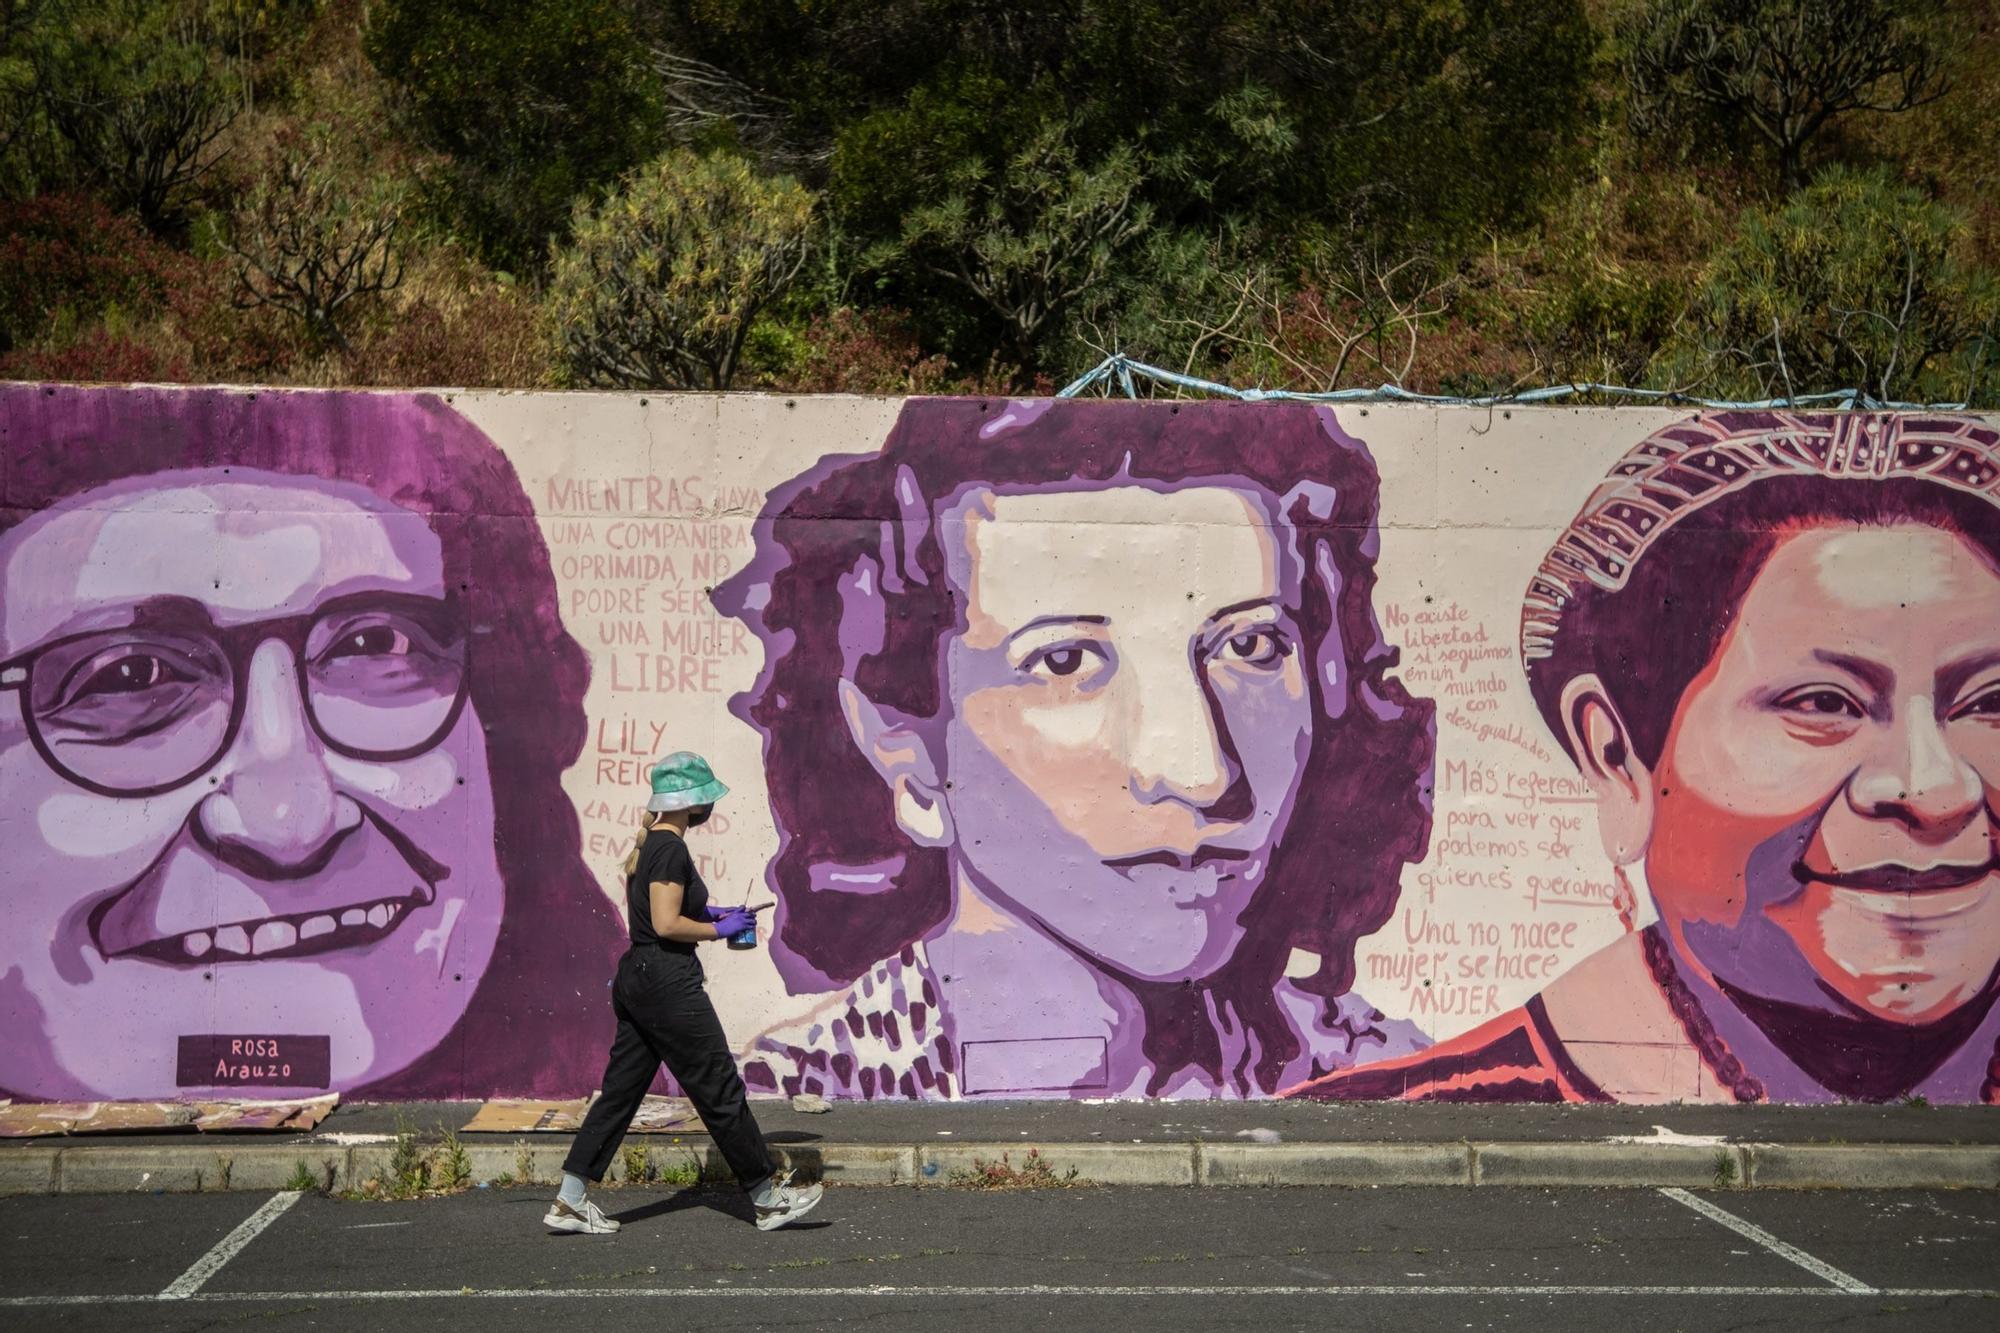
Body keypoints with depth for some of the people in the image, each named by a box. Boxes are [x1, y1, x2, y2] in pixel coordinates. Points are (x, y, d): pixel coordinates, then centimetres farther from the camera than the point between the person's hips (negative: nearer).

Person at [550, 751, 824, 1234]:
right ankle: (768, 1199, 10)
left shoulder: (648, 845, 14)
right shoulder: (671, 849, -16)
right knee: (721, 1092, 0)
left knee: (620, 1091, 10)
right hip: (669, 984, -10)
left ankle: (568, 1203, 10)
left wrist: (708, 913, 15)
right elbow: (666, 925, -21)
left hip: (635, 978, 10)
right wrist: (719, 929, -9)